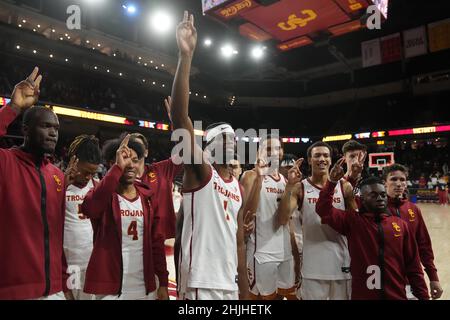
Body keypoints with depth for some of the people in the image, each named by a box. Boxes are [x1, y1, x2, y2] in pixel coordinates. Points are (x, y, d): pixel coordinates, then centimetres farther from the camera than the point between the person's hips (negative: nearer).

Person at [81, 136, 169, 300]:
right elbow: (88, 208, -31)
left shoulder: (147, 198, 3)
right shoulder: (104, 194, -7)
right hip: (110, 288, -3)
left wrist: (163, 282, 4)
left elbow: (157, 241, 5)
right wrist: (118, 167, -30)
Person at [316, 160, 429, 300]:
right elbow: (324, 210, -15)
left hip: (397, 296, 2)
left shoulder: (400, 224, 2)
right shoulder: (352, 220, -4)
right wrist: (332, 181, -24)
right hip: (362, 295, -2)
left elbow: (413, 266, 5)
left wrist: (423, 296, 3)